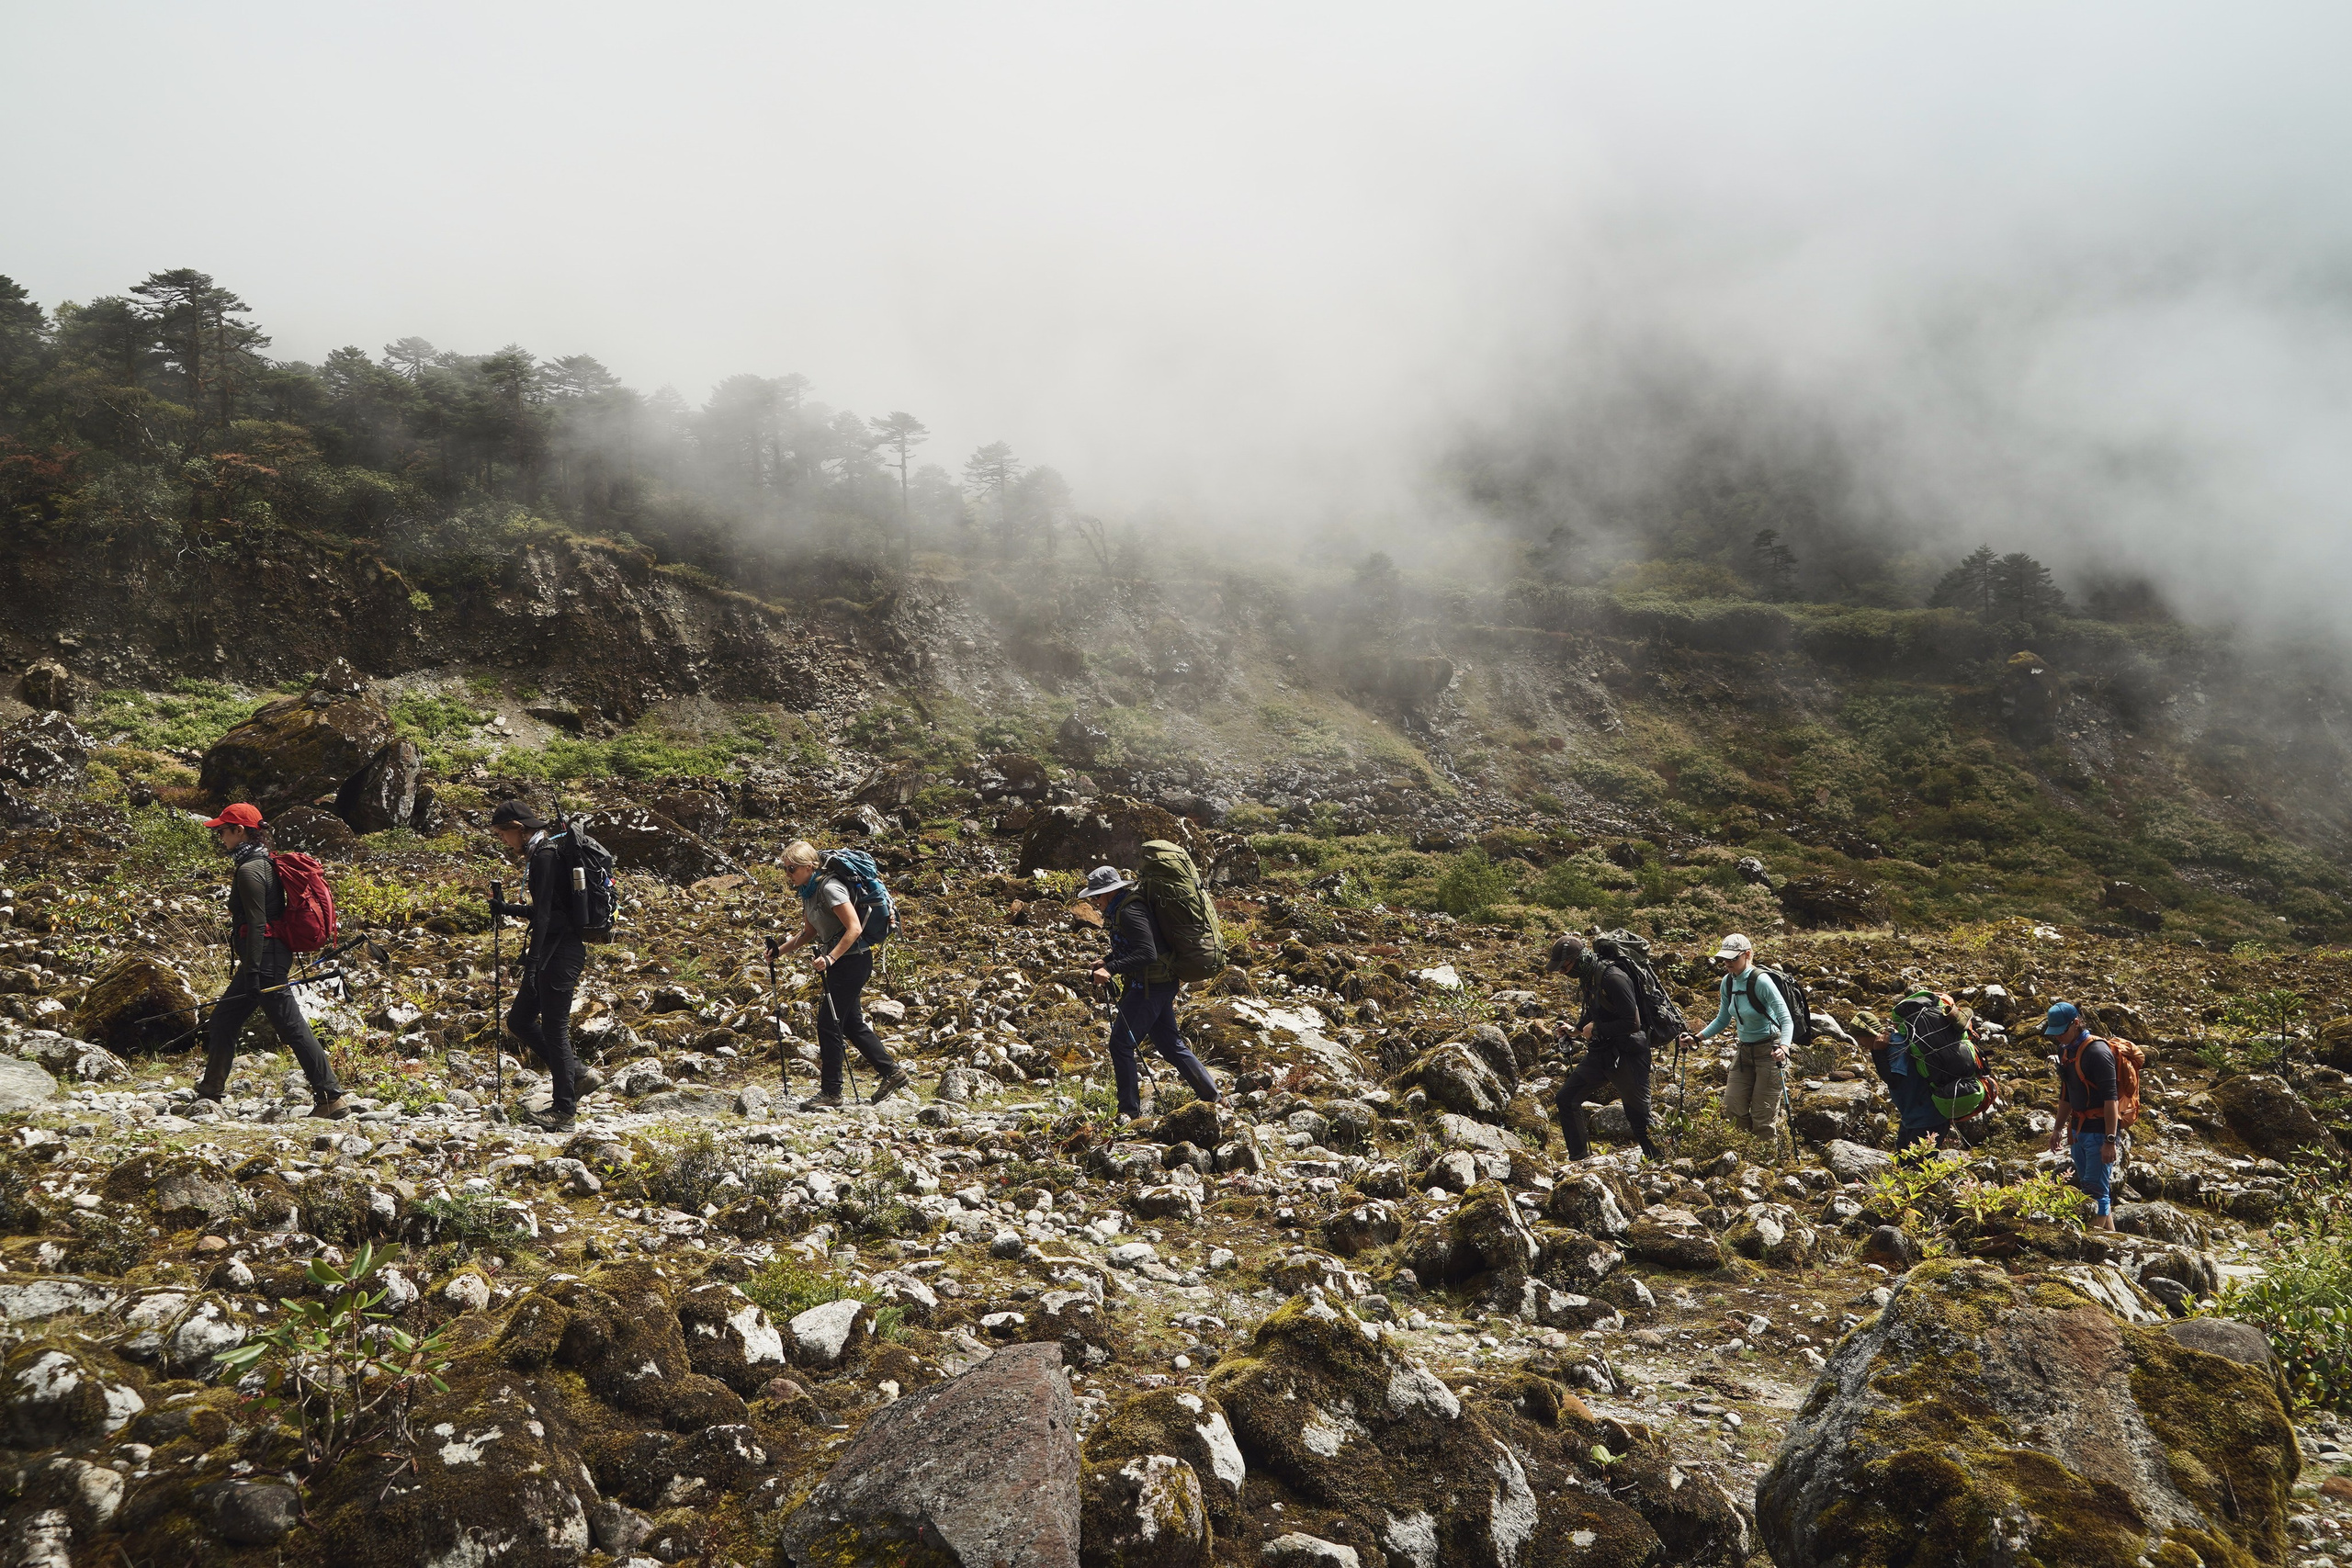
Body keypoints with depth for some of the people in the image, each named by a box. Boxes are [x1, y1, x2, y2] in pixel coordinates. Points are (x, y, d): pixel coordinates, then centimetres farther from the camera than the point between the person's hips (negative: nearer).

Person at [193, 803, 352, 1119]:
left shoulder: (249, 871, -15)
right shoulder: (263, 863, 15)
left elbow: (257, 924, -21)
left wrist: (253, 973, -23)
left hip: (265, 960, -11)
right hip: (272, 956, 11)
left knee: (292, 1027, -9)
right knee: (223, 1020, 17)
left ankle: (332, 1097, -10)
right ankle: (210, 1095, 26)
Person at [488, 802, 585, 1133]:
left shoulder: (545, 855, -14)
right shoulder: (539, 854, 16)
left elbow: (544, 912, -21)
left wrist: (531, 962, -24)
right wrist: (509, 909, 18)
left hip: (561, 951, -10)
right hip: (553, 950, 10)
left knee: (554, 1027, -5)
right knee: (519, 1021, 14)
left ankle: (563, 1111, 2)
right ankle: (573, 1073, 21)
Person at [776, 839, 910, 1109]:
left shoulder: (829, 888, -20)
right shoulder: (807, 892, 9)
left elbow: (854, 928, -25)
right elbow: (809, 932, 19)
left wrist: (830, 958, -29)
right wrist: (779, 950, 9)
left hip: (853, 960, -10)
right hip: (838, 962, 10)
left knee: (828, 1022, -7)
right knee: (850, 1023, 13)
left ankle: (830, 1093, -1)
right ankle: (892, 1072, 21)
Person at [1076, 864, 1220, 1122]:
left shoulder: (1130, 912, -20)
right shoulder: (1119, 909, 12)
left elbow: (1147, 953, -29)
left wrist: (1112, 969, -31)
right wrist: (1107, 963, 7)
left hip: (1151, 987, -11)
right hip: (1163, 985, 11)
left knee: (1120, 1043, -6)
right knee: (1170, 1045, 15)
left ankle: (1130, 1111, 0)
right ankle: (1213, 1098, 20)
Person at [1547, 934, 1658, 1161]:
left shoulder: (1613, 978, -23)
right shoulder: (1588, 977, 6)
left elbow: (1632, 1023, -26)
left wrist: (1595, 1029, -17)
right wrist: (1577, 1028, 7)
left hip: (1626, 1056, -9)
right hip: (1601, 1053, 9)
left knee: (1639, 1113, -1)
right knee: (1567, 1098, 7)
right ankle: (1578, 1159, 16)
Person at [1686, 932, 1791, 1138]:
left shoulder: (1760, 982, -21)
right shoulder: (1728, 982, 0)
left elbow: (1786, 1020, -25)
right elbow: (1723, 1020, 14)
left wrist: (1784, 1047, -42)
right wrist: (1697, 1038, 5)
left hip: (1770, 1051, -7)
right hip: (1745, 1051, 7)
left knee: (1763, 1117, -5)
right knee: (1733, 1108, 2)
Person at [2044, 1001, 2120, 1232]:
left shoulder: (2097, 1051, -16)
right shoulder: (2066, 1050, 11)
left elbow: (2110, 1098, -21)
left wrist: (2110, 1140, -25)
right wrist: (2058, 1128, 23)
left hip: (2099, 1132, -9)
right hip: (2078, 1130, 9)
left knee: (2096, 1192, -10)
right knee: (2087, 1187, 12)